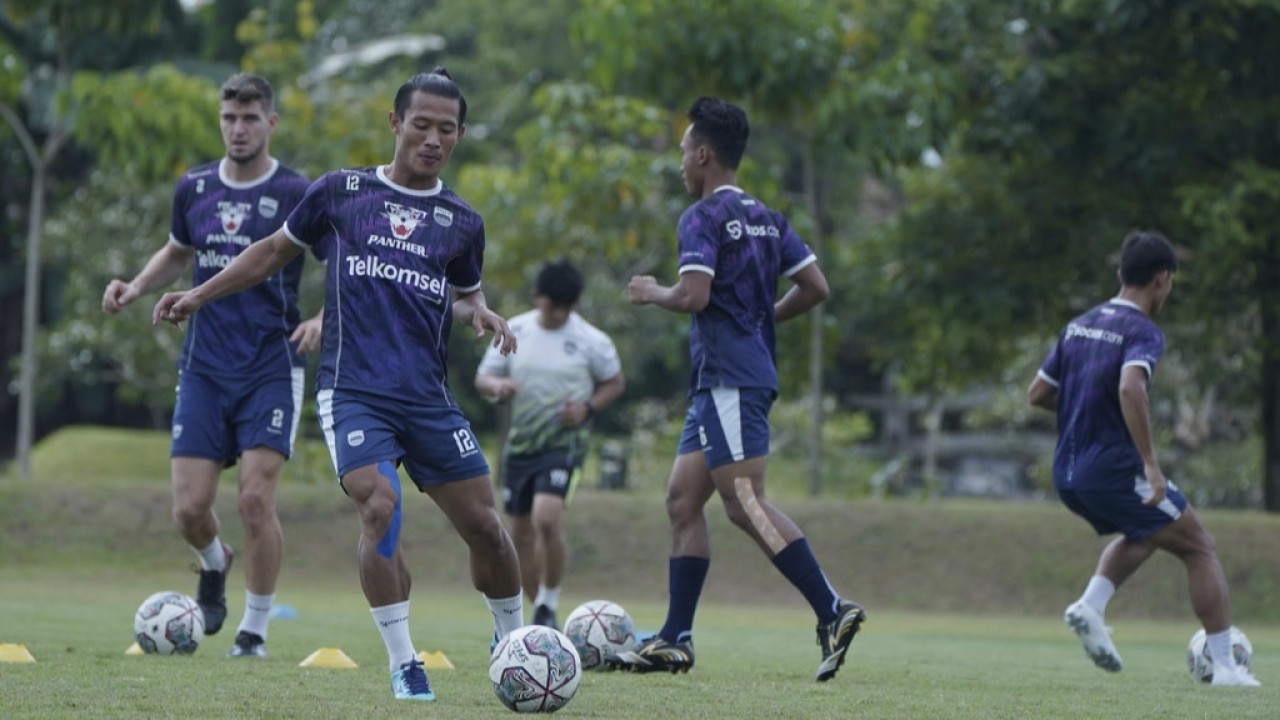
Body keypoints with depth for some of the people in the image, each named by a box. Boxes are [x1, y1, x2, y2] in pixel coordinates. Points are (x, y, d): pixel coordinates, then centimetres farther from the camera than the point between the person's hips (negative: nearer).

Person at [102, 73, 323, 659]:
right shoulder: (194, 189, 7)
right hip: (204, 368, 3)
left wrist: (322, 320, -21)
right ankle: (214, 566, 32)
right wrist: (134, 289, 9)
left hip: (271, 369, -3)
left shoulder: (297, 194, -6)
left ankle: (255, 631, 1)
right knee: (190, 508, -4)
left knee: (255, 498, -15)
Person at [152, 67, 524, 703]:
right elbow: (277, 250, 18)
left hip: (428, 399, 3)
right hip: (352, 391, -3)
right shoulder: (341, 192, 5)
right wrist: (199, 295, 15)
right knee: (380, 509, -24)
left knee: (484, 526, 1)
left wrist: (481, 315, 1)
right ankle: (404, 667, -15)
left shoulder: (461, 223, 10)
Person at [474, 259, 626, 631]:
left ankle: (548, 604, -10)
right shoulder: (514, 331, 2)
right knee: (521, 534, 9)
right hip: (520, 443, 5)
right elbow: (482, 377, 8)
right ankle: (541, 614, 24)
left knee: (547, 518, -25)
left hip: (564, 443, -5)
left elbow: (616, 383, 7)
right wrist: (497, 385, -16)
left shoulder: (592, 341, -6)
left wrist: (588, 407, -11)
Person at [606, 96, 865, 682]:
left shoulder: (702, 217, -10)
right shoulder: (765, 218, 15)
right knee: (682, 499, 10)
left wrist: (652, 293, -1)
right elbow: (815, 286, 13)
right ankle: (675, 640, 9)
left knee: (746, 504, -13)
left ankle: (832, 611, -19)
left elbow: (694, 296, -21)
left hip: (729, 378, -10)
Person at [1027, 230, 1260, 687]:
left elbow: (1037, 394, 14)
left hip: (1067, 476, 7)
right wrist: (1151, 464, -30)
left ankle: (1090, 607, 7)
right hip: (1114, 469, -7)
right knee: (1200, 549, 7)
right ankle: (1224, 666, 4)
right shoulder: (1142, 332, -12)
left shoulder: (1078, 327, 11)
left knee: (1142, 535, 32)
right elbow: (1130, 388, -31)